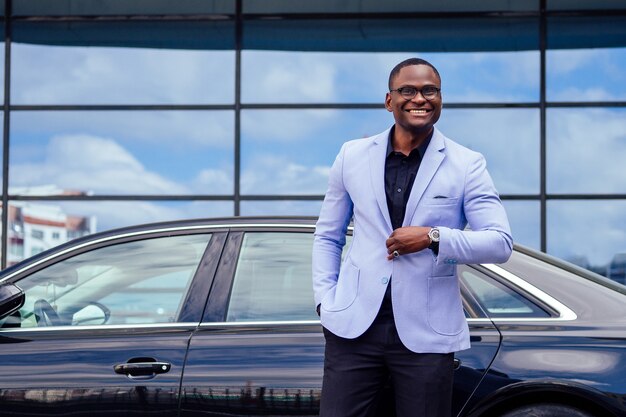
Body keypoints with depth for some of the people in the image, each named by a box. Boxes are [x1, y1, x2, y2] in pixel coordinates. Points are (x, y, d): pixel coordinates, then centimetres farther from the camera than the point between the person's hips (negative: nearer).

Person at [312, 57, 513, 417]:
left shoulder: (467, 165, -1)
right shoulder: (353, 156, 7)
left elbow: (501, 243, -6)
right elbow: (328, 236, 14)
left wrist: (433, 237, -18)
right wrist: (326, 301, 3)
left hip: (426, 334, -1)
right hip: (354, 325, 2)